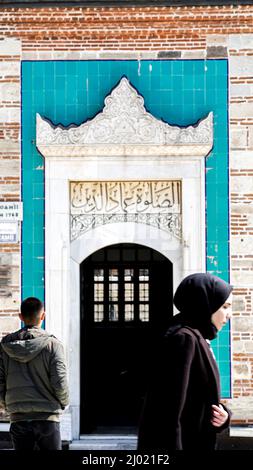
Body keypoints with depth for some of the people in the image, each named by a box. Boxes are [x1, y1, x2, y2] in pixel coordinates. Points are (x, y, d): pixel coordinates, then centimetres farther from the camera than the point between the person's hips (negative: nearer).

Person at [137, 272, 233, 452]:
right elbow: (169, 410, -24)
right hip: (183, 443, -10)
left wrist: (222, 414, -2)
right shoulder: (184, 339, -17)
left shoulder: (198, 339, 11)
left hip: (195, 443, 10)